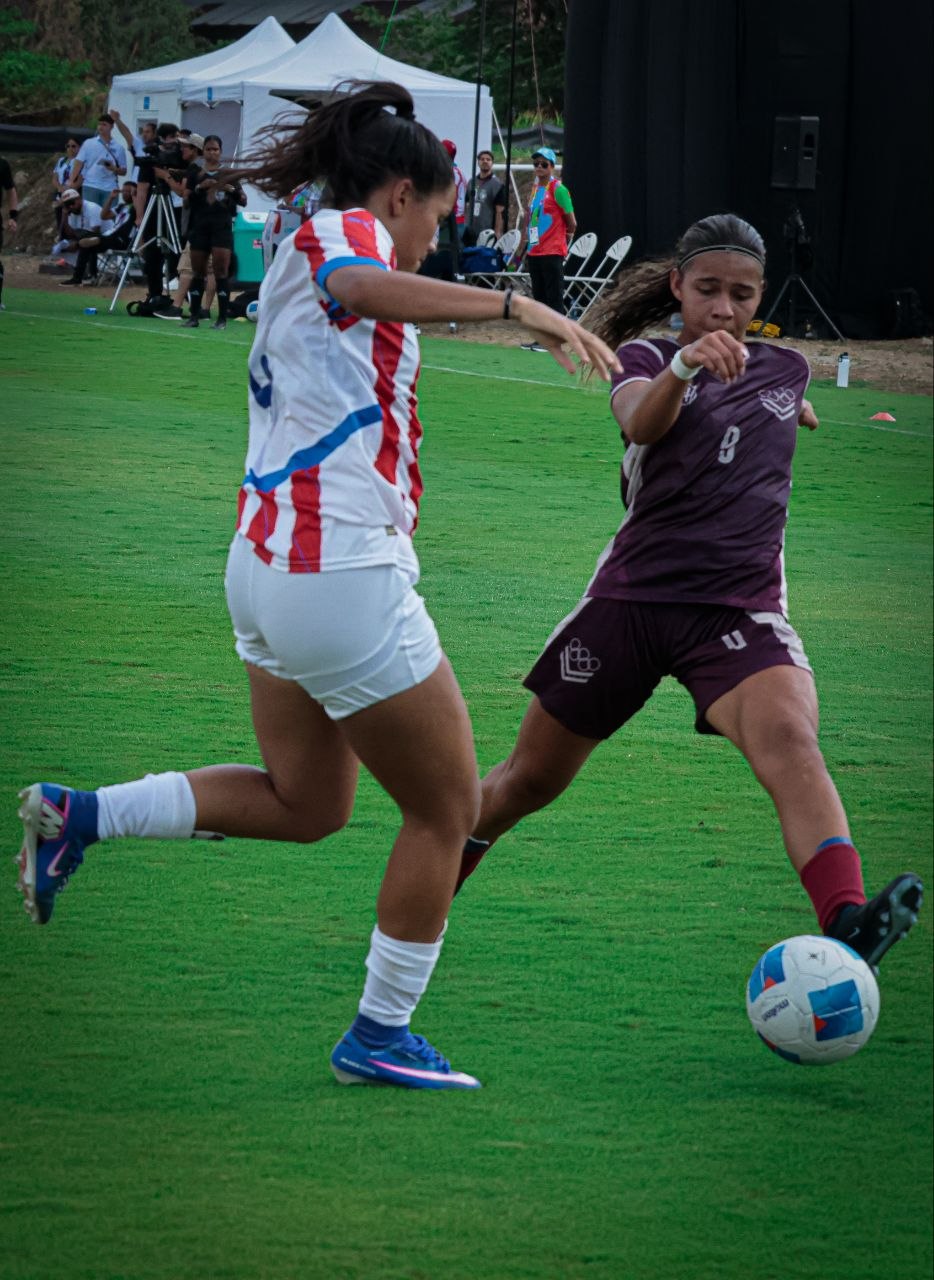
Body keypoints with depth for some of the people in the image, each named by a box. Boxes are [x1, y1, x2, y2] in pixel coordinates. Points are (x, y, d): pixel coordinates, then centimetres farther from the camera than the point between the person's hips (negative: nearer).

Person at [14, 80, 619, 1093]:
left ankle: (75, 816, 13)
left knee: (305, 802, 22)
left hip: (268, 568, 10)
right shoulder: (342, 232, -9)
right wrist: (516, 307, -40)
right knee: (447, 806, 3)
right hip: (341, 567, -10)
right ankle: (380, 1036, 10)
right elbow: (364, 287, -31)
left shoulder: (308, 259, 21)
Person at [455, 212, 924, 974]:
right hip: (635, 597, 0)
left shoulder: (784, 372, 11)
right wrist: (685, 365, -43)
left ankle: (846, 925, -52)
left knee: (789, 740, -31)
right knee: (531, 779, 11)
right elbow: (641, 422, -28)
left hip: (740, 610, 0)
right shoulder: (648, 358, 0)